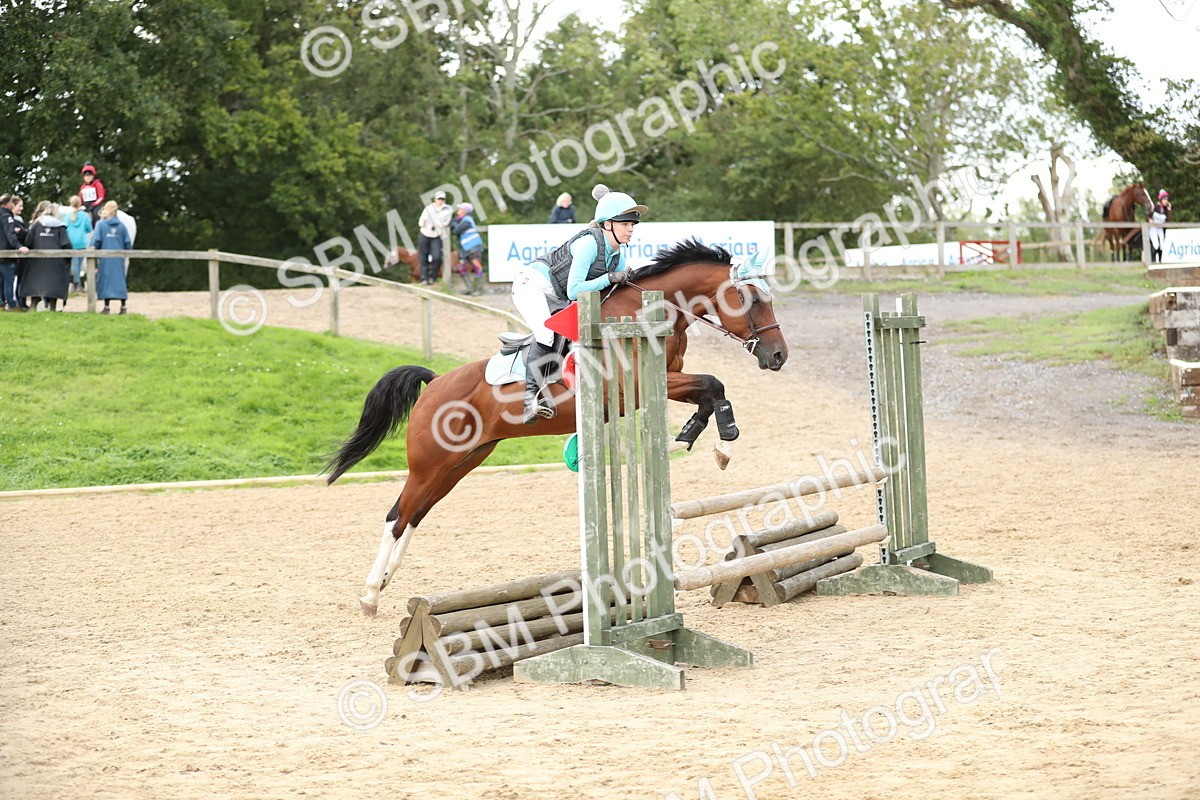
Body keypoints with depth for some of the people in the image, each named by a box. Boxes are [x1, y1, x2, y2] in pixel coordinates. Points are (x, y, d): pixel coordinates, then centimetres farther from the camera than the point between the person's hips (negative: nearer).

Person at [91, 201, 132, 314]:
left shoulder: (100, 224, -4)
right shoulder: (121, 225, 2)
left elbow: (96, 241, -9)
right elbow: (128, 243, 0)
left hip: (105, 258, -2)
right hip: (119, 258, 2)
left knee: (105, 280, 2)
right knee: (120, 280, 8)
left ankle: (106, 307, -1)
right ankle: (123, 306, 7)